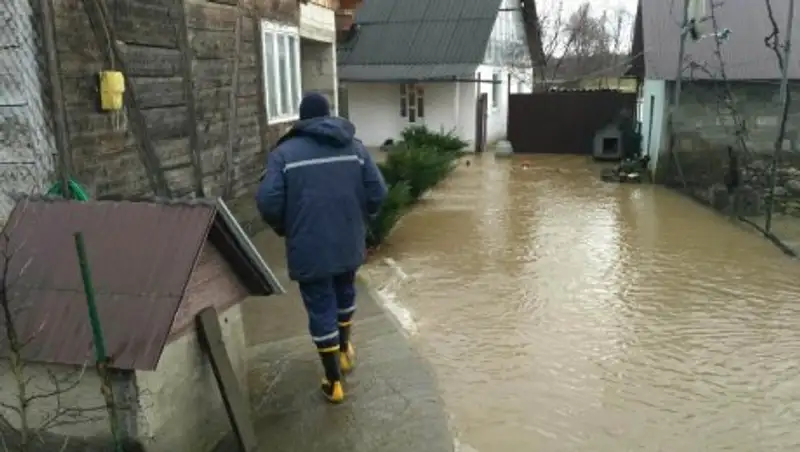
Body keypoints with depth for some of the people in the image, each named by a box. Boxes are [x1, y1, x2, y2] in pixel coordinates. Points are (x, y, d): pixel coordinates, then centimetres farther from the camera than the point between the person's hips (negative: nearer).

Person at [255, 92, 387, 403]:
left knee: (321, 311, 8)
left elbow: (268, 202, -14)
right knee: (344, 295, 27)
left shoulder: (285, 152, -6)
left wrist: (284, 229, 5)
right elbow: (377, 193, -2)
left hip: (309, 248, -3)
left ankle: (334, 382, 17)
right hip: (349, 243, 4)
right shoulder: (354, 147, 3)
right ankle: (344, 352, 46)